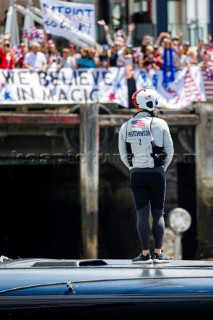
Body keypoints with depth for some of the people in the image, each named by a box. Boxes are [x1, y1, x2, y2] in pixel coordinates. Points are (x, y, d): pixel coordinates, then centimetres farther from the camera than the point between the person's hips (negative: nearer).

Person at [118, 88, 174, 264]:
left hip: (136, 174, 2)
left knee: (142, 214, 3)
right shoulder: (159, 124, -4)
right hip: (157, 173, -2)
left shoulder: (126, 127, 4)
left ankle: (145, 253, 0)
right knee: (158, 213, 6)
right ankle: (158, 253, 6)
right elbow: (169, 151, -1)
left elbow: (123, 155, 7)